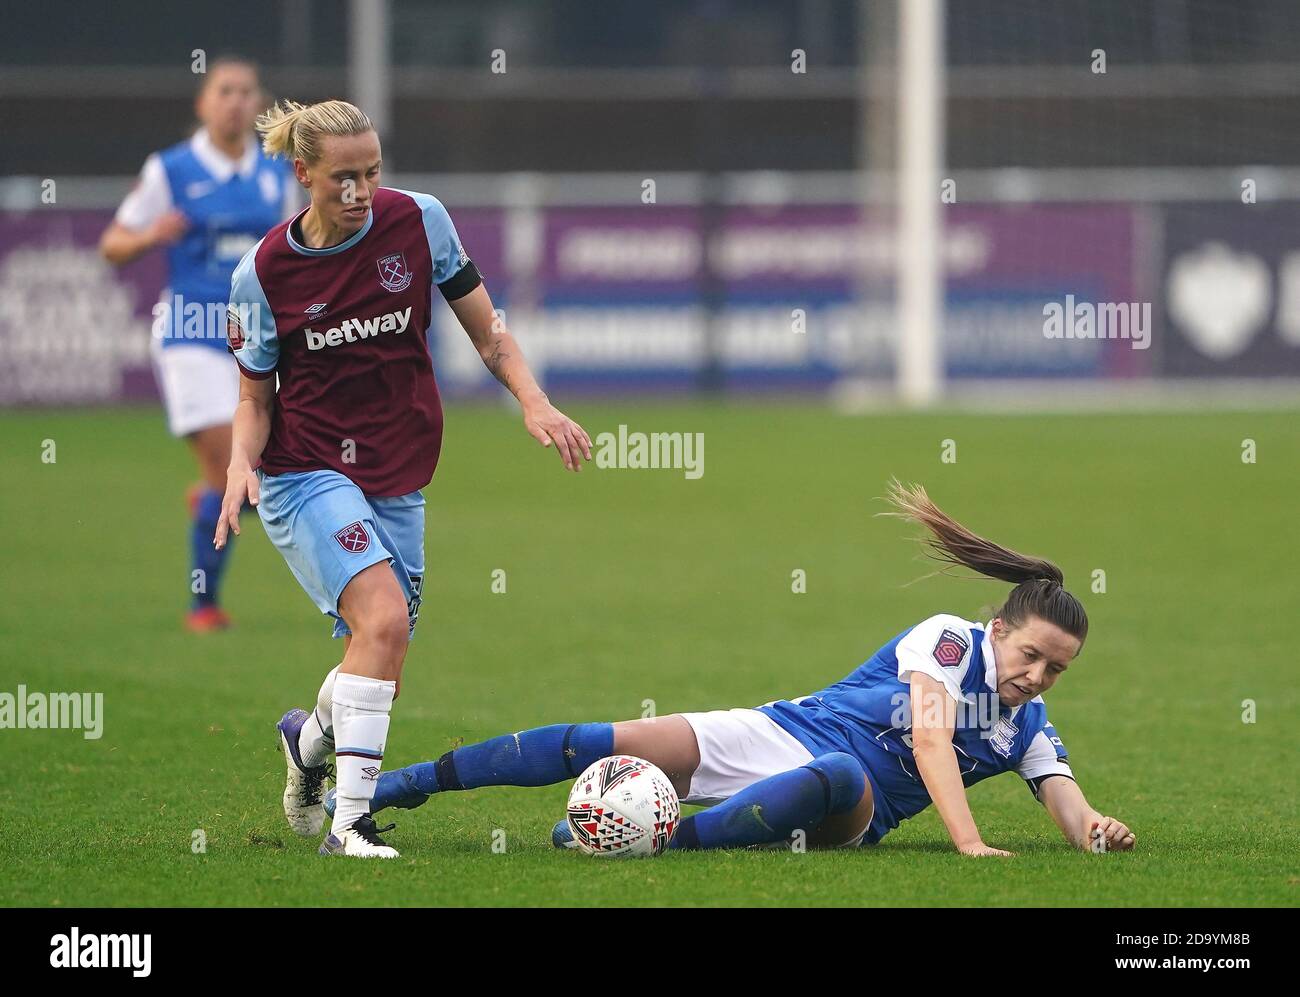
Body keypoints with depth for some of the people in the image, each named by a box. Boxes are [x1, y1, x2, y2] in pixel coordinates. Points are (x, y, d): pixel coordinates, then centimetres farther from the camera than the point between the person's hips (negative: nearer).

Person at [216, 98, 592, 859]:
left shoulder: (419, 221, -5)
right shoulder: (263, 273, -8)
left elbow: (486, 330, 4)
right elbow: (256, 397, 2)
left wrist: (535, 403, -12)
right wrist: (241, 461, -19)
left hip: (400, 482, 4)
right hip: (307, 475, -4)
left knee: (382, 675, 7)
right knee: (384, 619, -27)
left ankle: (311, 737, 43)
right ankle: (350, 821, -23)